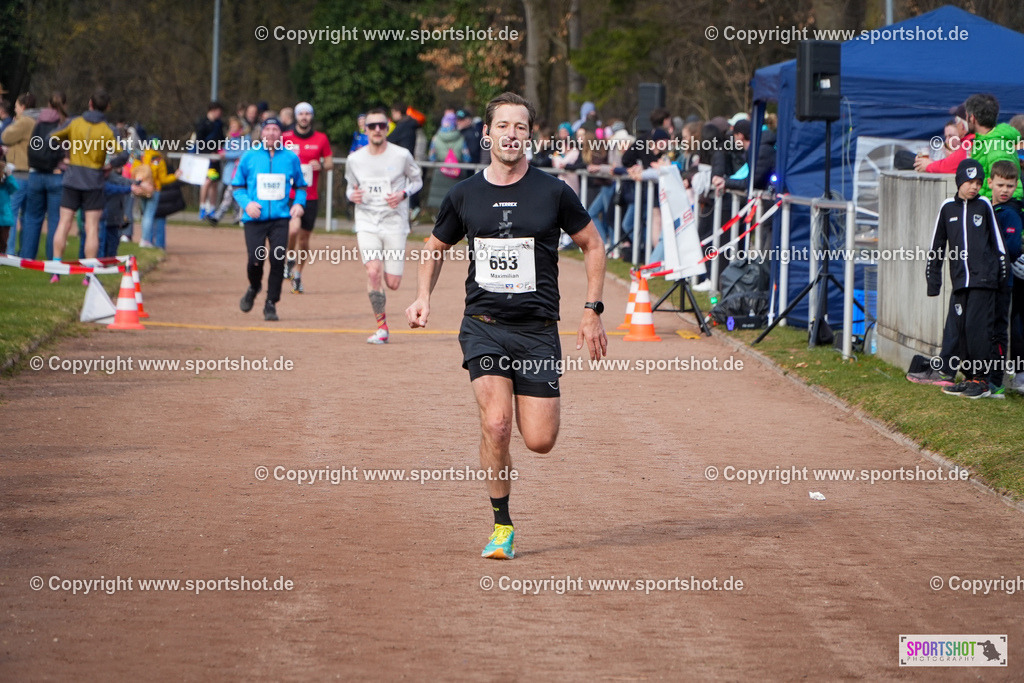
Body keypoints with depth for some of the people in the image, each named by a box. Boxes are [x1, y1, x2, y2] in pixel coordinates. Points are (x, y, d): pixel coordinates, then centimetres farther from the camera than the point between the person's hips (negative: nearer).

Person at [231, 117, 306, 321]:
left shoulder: (291, 157, 8)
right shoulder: (249, 157, 6)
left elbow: (300, 186, 19)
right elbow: (237, 186, 12)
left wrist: (299, 203, 0)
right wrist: (247, 203, -7)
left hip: (280, 218, 1)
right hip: (255, 218, 0)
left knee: (278, 259, -13)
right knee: (256, 259, -11)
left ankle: (271, 304, 1)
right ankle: (254, 288, 23)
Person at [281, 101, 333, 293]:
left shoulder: (321, 139, 5)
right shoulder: (285, 138, 2)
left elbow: (330, 163, 11)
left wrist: (321, 165, -10)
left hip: (310, 196, 2)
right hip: (290, 195, -2)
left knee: (304, 238, 7)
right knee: (293, 229, -23)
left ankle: (297, 274, 25)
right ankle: (289, 261, 6)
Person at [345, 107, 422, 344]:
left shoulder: (401, 155, -5)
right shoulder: (355, 160, 1)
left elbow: (417, 180, 8)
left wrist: (403, 194, -12)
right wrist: (352, 195, -8)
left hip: (394, 223, -1)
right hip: (367, 223, 1)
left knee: (393, 283, -1)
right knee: (373, 272, -20)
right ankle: (381, 327, -7)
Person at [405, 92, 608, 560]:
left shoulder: (552, 192, -2)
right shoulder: (465, 195, 3)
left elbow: (592, 245, 11)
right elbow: (437, 246, 21)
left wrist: (592, 311, 5)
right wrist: (423, 297, 4)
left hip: (538, 331, 0)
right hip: (483, 327, 0)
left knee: (540, 441, -6)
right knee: (495, 425, -20)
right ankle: (502, 526, -2)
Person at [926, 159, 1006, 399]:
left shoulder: (984, 206, 5)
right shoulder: (948, 208, 10)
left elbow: (997, 241, 9)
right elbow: (936, 245, 15)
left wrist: (1002, 274, 6)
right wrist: (933, 279, 13)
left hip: (983, 278, -3)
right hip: (960, 280, 3)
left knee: (977, 327, -11)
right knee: (961, 328, 3)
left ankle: (983, 380, -5)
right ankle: (969, 377, 14)